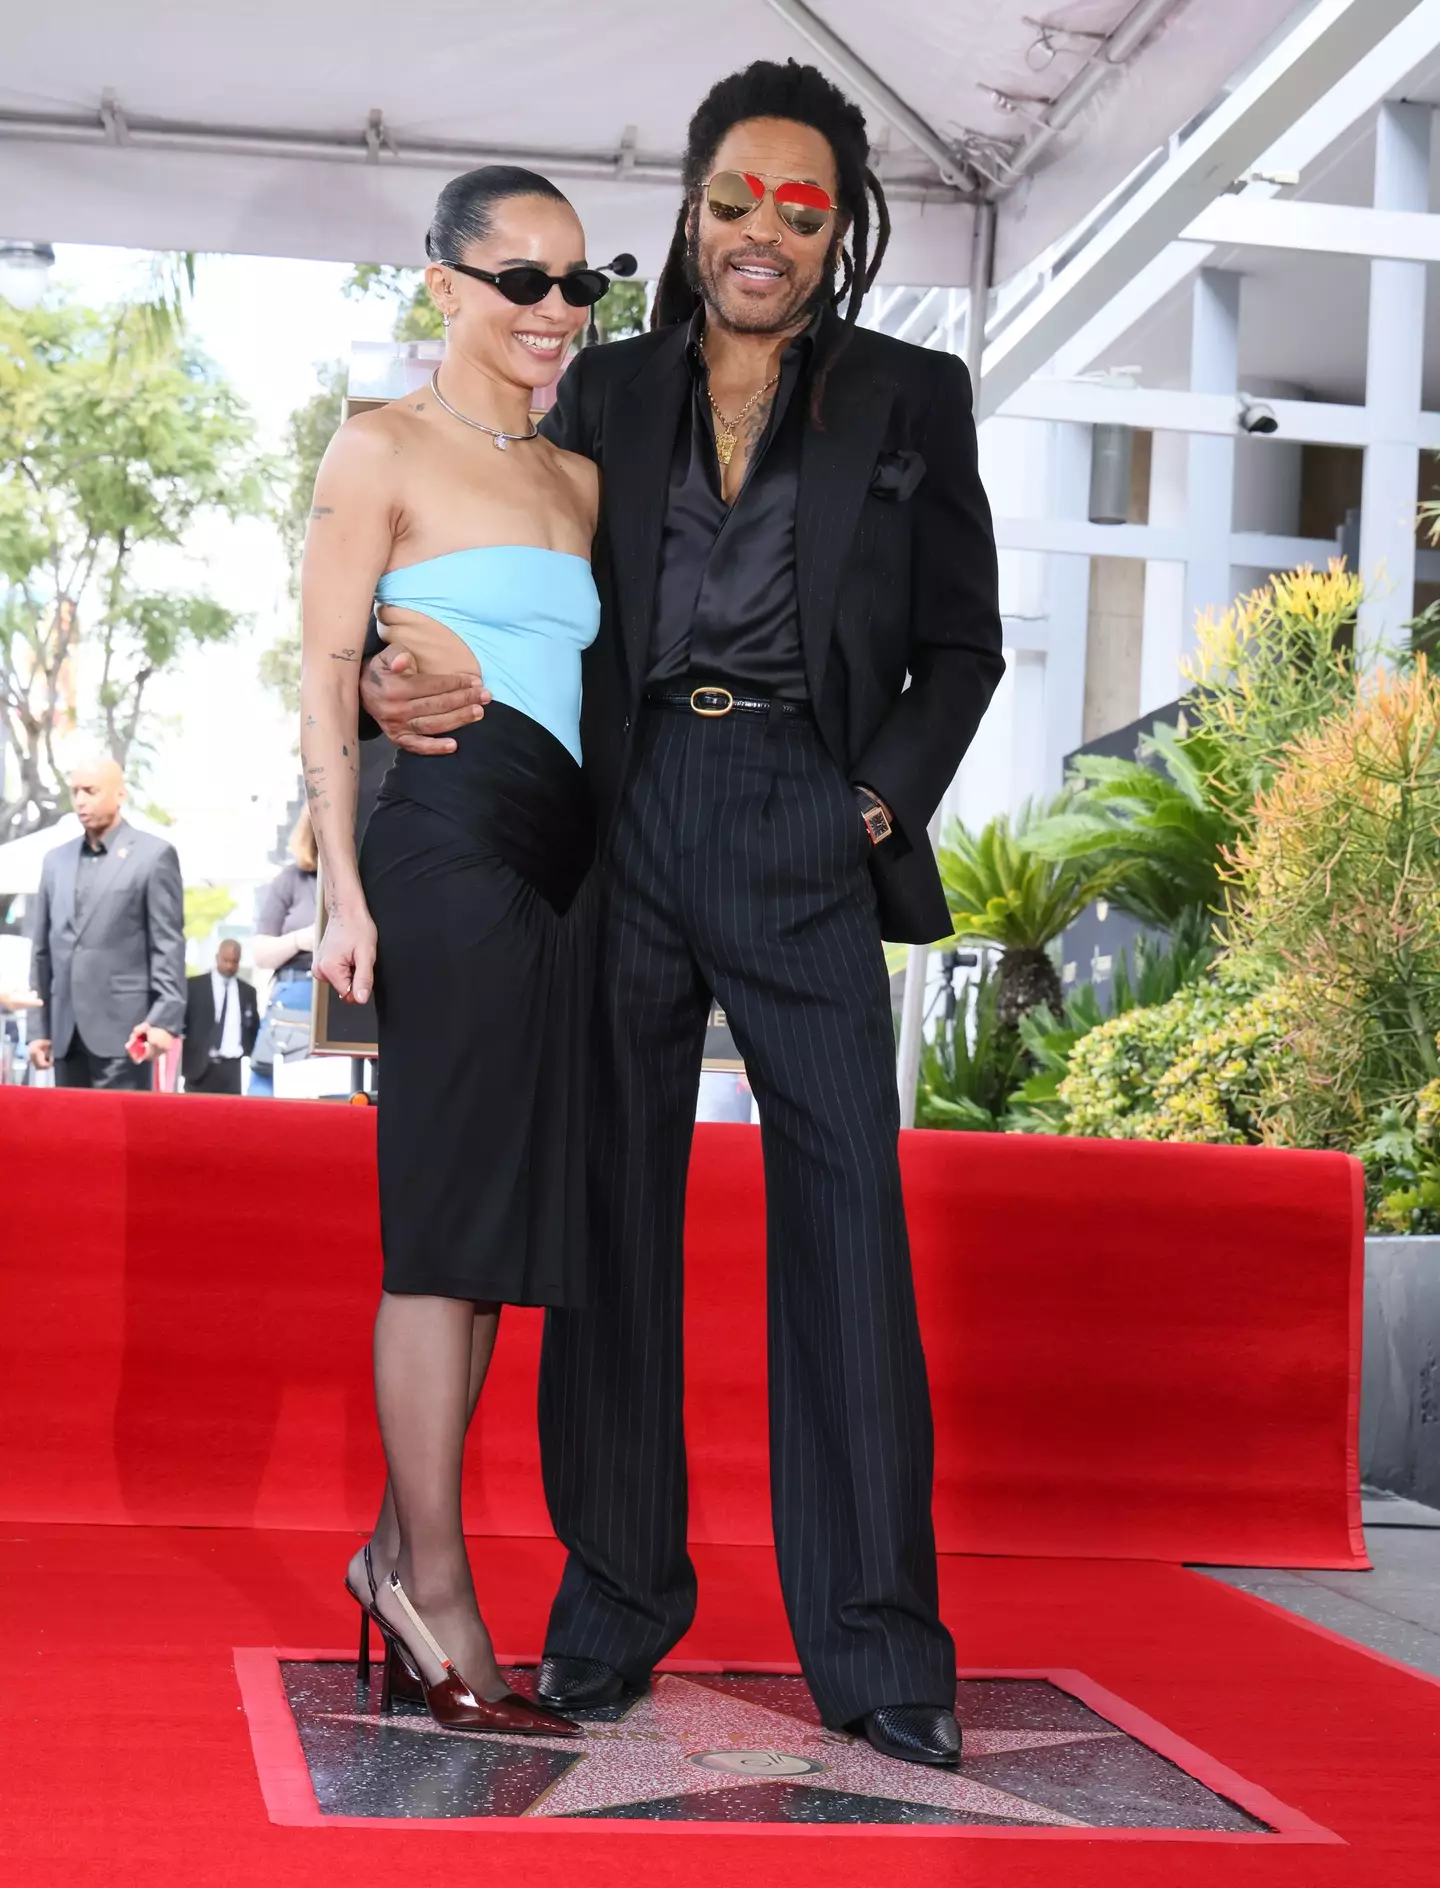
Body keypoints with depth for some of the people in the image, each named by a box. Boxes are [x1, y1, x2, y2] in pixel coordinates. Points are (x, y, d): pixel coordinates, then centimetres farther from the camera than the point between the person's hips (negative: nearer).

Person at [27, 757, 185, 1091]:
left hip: (124, 1027, -5)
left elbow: (168, 945, -5)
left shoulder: (153, 855, 1)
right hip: (65, 1030, 5)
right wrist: (39, 1028, 12)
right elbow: (43, 948, 17)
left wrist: (164, 1019, -14)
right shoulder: (56, 860, 16)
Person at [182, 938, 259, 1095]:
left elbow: (254, 1030, 18)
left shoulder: (248, 991, 13)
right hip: (201, 1067, -2)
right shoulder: (193, 985, 5)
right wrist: (184, 1060, -7)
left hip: (235, 1069, 2)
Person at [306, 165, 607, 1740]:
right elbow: (327, 677, -4)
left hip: (565, 858, 7)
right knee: (449, 1207, -7)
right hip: (450, 839, -7)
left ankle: (403, 1548, 17)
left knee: (497, 1213, 8)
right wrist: (344, 886, -12)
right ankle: (437, 1591, -1)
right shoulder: (383, 451, 1)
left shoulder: (581, 480, 20)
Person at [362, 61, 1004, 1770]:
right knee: (612, 1219, 5)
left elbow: (961, 644, 10)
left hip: (806, 847, -2)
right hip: (626, 830, 2)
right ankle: (614, 1602, 17)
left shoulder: (909, 399, 9)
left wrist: (884, 800, -5)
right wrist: (396, 679, -3)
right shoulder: (606, 393, 14)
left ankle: (876, 1647, 1)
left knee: (845, 1226, -5)